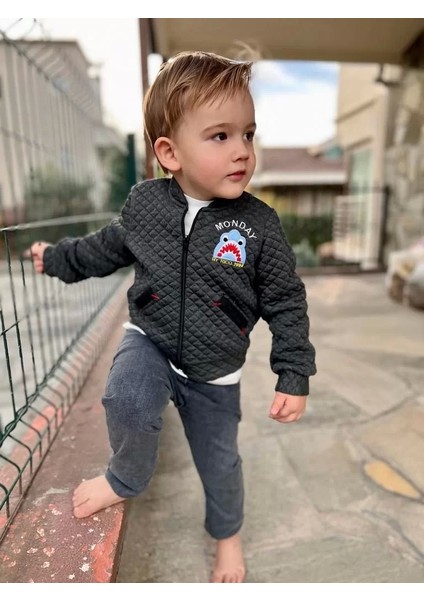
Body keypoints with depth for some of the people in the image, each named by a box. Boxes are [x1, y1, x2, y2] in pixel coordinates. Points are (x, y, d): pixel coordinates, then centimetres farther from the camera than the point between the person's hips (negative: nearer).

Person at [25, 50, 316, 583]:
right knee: (126, 402, -29)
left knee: (219, 460, 15)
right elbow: (111, 246, 11)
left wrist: (294, 376, -11)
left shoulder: (259, 223, -16)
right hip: (149, 342, 1)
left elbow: (286, 303, -9)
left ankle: (227, 534, 51)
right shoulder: (144, 202, -10)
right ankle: (126, 478, 9)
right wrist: (59, 257, 20)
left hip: (215, 370, 0)